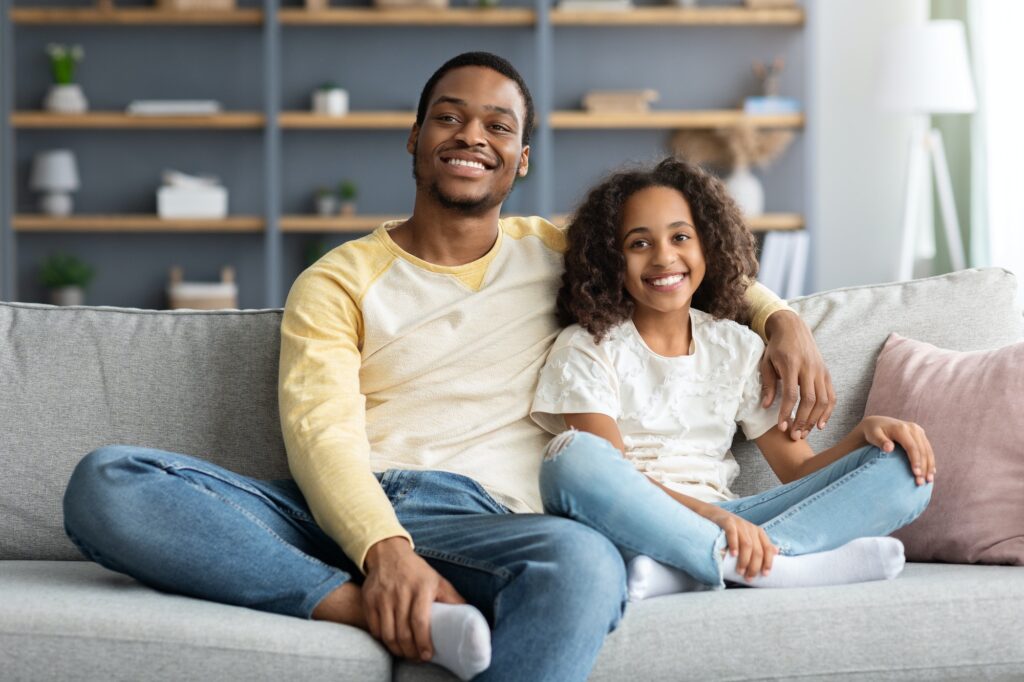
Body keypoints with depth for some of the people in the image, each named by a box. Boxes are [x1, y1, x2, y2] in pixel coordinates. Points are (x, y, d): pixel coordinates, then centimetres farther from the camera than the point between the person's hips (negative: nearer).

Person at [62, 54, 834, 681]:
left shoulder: (556, 253, 23)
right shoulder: (339, 282, 13)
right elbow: (320, 432, -3)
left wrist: (780, 316, 13)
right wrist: (386, 551, -24)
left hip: (478, 518, 0)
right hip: (341, 516, 0)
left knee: (583, 562, -40)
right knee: (106, 481, -29)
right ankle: (369, 607, -37)